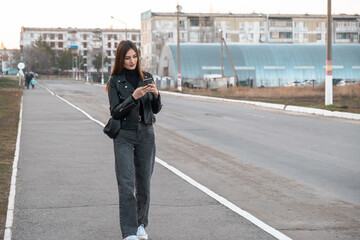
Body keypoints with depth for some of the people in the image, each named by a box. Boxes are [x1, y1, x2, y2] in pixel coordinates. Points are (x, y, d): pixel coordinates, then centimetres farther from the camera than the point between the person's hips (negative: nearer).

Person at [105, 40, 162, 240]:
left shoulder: (146, 77, 7)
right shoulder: (115, 81, -3)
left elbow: (156, 110, 7)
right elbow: (115, 112, -10)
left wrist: (156, 94, -13)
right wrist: (133, 97, -22)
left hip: (146, 134, 3)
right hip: (124, 136, -3)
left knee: (143, 182, 9)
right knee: (126, 183, -8)